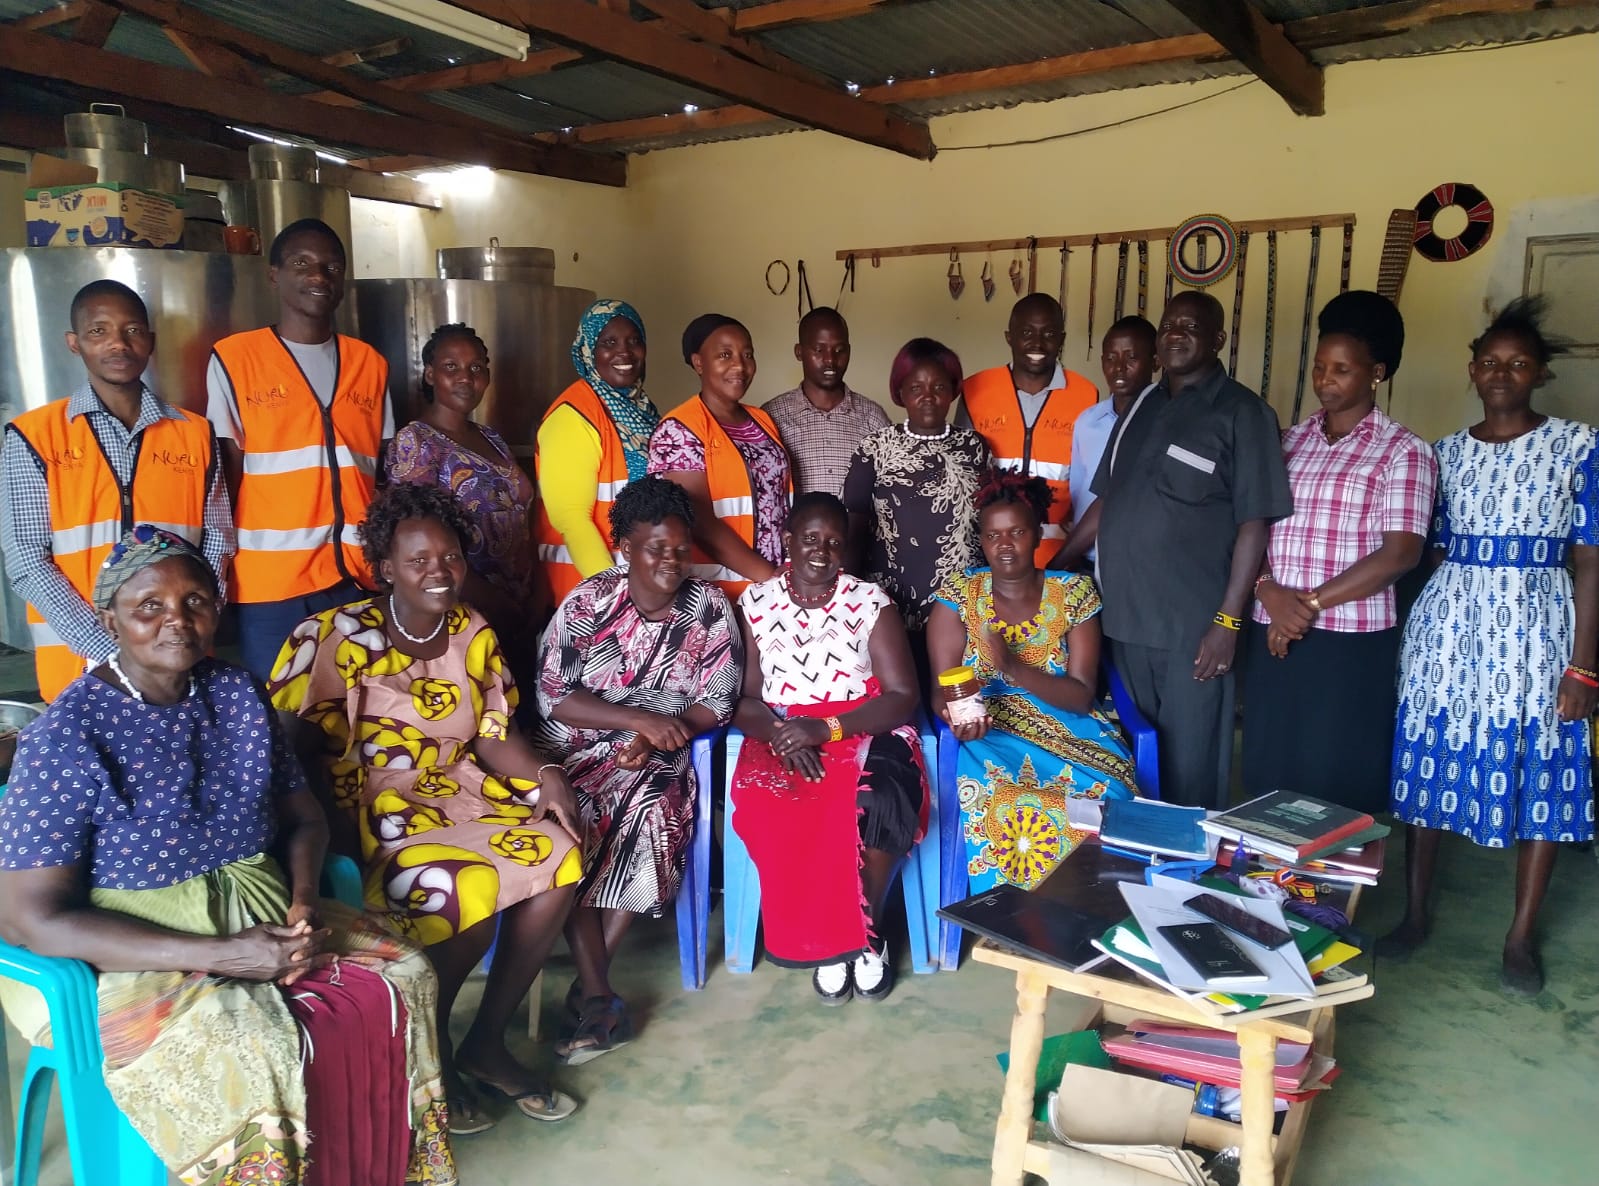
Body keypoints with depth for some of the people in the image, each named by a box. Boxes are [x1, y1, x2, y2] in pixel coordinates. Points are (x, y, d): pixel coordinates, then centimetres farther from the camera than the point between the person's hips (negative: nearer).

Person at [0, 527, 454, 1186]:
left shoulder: (240, 695, 3)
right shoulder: (66, 737, -14)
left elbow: (302, 817, 12)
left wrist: (303, 901, -11)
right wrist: (219, 954, -23)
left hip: (265, 919, 5)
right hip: (144, 954, -5)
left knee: (403, 978, -12)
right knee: (256, 1053, -29)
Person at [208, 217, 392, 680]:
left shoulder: (370, 364, 10)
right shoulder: (233, 358, 0)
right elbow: (227, 476, 3)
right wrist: (225, 568, 0)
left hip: (358, 576, 3)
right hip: (269, 579, -3)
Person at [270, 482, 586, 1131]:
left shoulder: (475, 634, 6)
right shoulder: (334, 637, -10)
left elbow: (493, 735, 6)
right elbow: (296, 750, -12)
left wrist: (549, 778, -12)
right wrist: (346, 833, -23)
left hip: (459, 786, 6)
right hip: (369, 802, -5)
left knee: (559, 856, -18)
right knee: (472, 889, -29)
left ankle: (487, 1043, -1)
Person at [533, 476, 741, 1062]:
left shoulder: (710, 608, 0)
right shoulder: (589, 601, -5)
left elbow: (716, 703, 0)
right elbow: (552, 697, -9)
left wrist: (658, 739, -18)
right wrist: (640, 718, -19)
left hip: (657, 757, 1)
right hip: (576, 749, 0)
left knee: (655, 816, -29)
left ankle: (586, 983, -13)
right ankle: (599, 997, -21)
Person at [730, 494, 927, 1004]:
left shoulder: (870, 602, 2)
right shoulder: (756, 602, 6)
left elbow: (903, 696, -5)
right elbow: (743, 698, 3)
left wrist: (826, 728, -19)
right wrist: (779, 733, -20)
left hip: (864, 731, -1)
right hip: (780, 735, 1)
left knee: (876, 804, -34)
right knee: (761, 806, -32)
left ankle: (867, 929, -4)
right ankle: (823, 939, -8)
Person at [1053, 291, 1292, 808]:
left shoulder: (1242, 412, -4)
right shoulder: (1142, 407, 14)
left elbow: (1254, 523, -9)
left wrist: (1228, 620, -14)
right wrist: (1054, 567, 13)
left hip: (1191, 625, -5)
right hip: (1123, 616, 6)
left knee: (1189, 764, 3)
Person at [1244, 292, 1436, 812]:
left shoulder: (1403, 452, -2)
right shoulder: (1290, 441, 12)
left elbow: (1399, 553, -11)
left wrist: (1310, 604, -12)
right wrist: (1270, 593, -12)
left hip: (1351, 642, -4)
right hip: (1273, 634, 4)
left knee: (1336, 781, 3)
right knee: (1270, 774, 9)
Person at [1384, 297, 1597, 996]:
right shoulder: (1448, 452, 8)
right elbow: (1434, 550, 11)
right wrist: (1420, 629, 8)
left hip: (1536, 627, -2)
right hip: (1447, 624, 3)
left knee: (1539, 778, 2)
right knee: (1427, 767, 5)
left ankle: (1521, 936, 16)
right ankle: (1415, 913, 20)